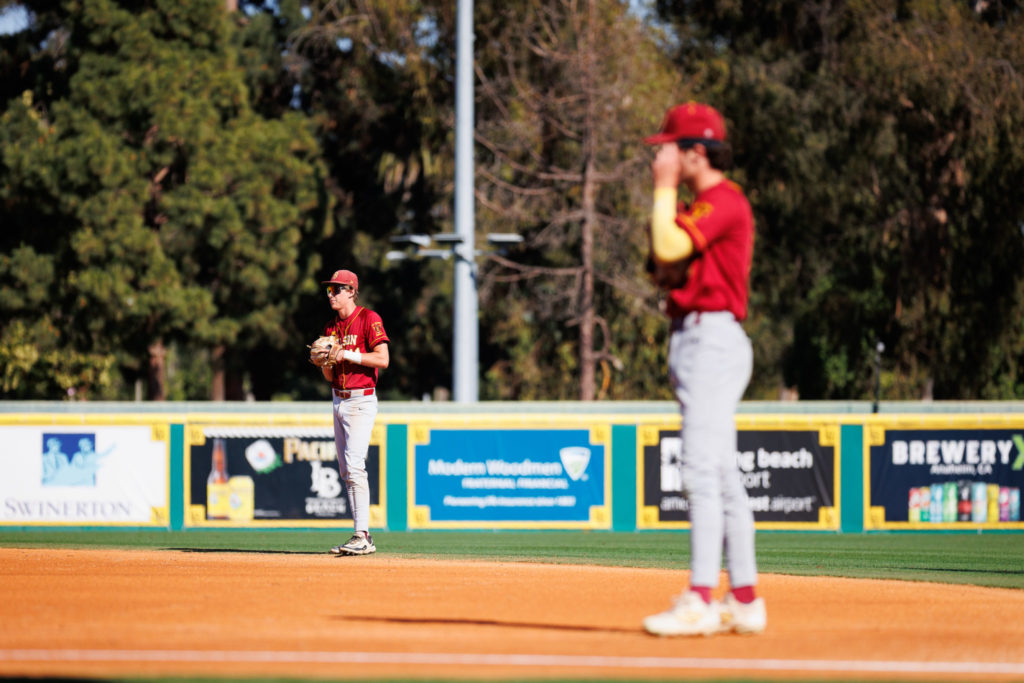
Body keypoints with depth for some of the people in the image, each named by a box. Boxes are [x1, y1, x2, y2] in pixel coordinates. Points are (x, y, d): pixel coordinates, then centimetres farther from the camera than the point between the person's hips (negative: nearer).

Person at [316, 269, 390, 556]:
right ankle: (362, 538, 10)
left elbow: (382, 359, -16)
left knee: (354, 465, -18)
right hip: (339, 400, 8)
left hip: (361, 400, -8)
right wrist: (324, 361, -3)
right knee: (346, 470, 7)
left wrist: (348, 354, -18)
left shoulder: (368, 319, -7)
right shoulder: (331, 327, 15)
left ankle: (362, 536, -20)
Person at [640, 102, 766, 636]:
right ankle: (744, 601, 13)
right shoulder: (704, 204, 21)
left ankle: (700, 601, -21)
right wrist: (665, 193, 9)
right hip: (695, 342, 11)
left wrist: (664, 188, -11)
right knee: (721, 476, 11)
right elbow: (661, 259, 20)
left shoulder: (722, 201, -11)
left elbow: (669, 248, -22)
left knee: (703, 472, -16)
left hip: (711, 338, -11)